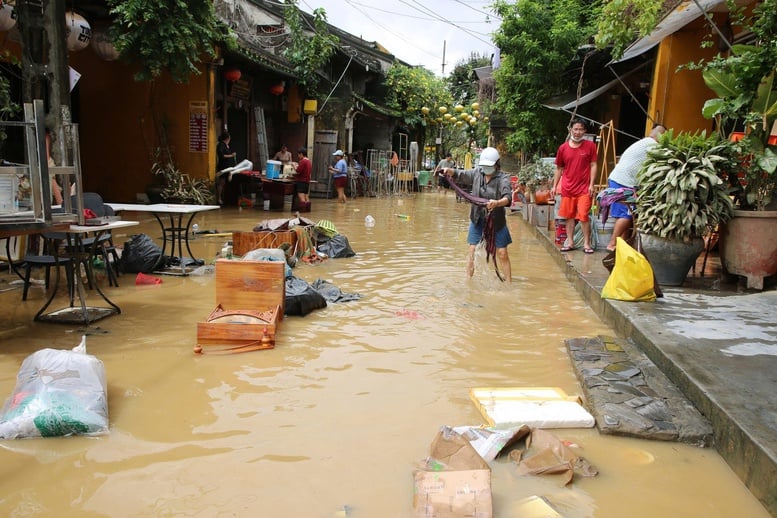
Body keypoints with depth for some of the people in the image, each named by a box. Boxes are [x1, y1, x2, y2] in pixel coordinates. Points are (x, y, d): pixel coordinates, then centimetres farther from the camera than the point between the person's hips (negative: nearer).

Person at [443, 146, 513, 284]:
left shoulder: (503, 178, -15)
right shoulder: (477, 173, -1)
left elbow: (507, 197, -30)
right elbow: (459, 174, 10)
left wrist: (497, 203, -51)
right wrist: (449, 170, -11)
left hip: (497, 220, -3)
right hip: (477, 219, 3)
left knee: (502, 253, 1)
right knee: (472, 250, 3)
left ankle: (509, 283, 12)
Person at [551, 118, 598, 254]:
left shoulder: (590, 146, 0)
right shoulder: (563, 148, 5)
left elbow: (593, 166, 0)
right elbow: (559, 169, 12)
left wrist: (591, 184, -7)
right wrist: (554, 186, 9)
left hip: (584, 188, -3)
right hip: (567, 188, 3)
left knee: (584, 216, -6)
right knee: (569, 216, 9)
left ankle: (586, 244, 2)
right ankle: (570, 242, 19)